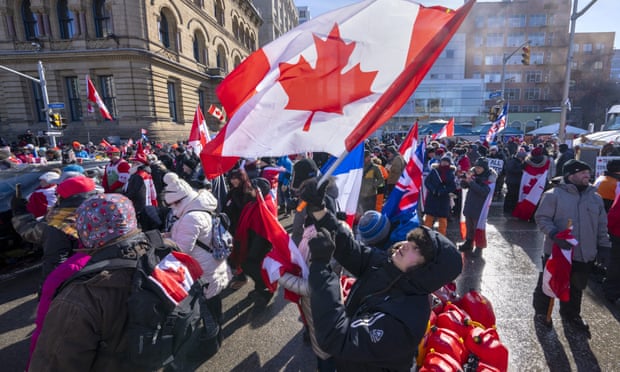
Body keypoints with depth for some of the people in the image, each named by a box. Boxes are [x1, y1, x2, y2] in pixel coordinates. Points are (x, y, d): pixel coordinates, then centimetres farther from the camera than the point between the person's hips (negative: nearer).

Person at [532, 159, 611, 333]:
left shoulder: (595, 197, 7)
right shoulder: (554, 194, -11)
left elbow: (602, 225, 14)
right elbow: (542, 218, -12)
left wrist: (604, 246, 9)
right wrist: (554, 234, -25)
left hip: (585, 254, 5)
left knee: (576, 288, 20)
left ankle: (571, 314, 41)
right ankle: (541, 312, 31)